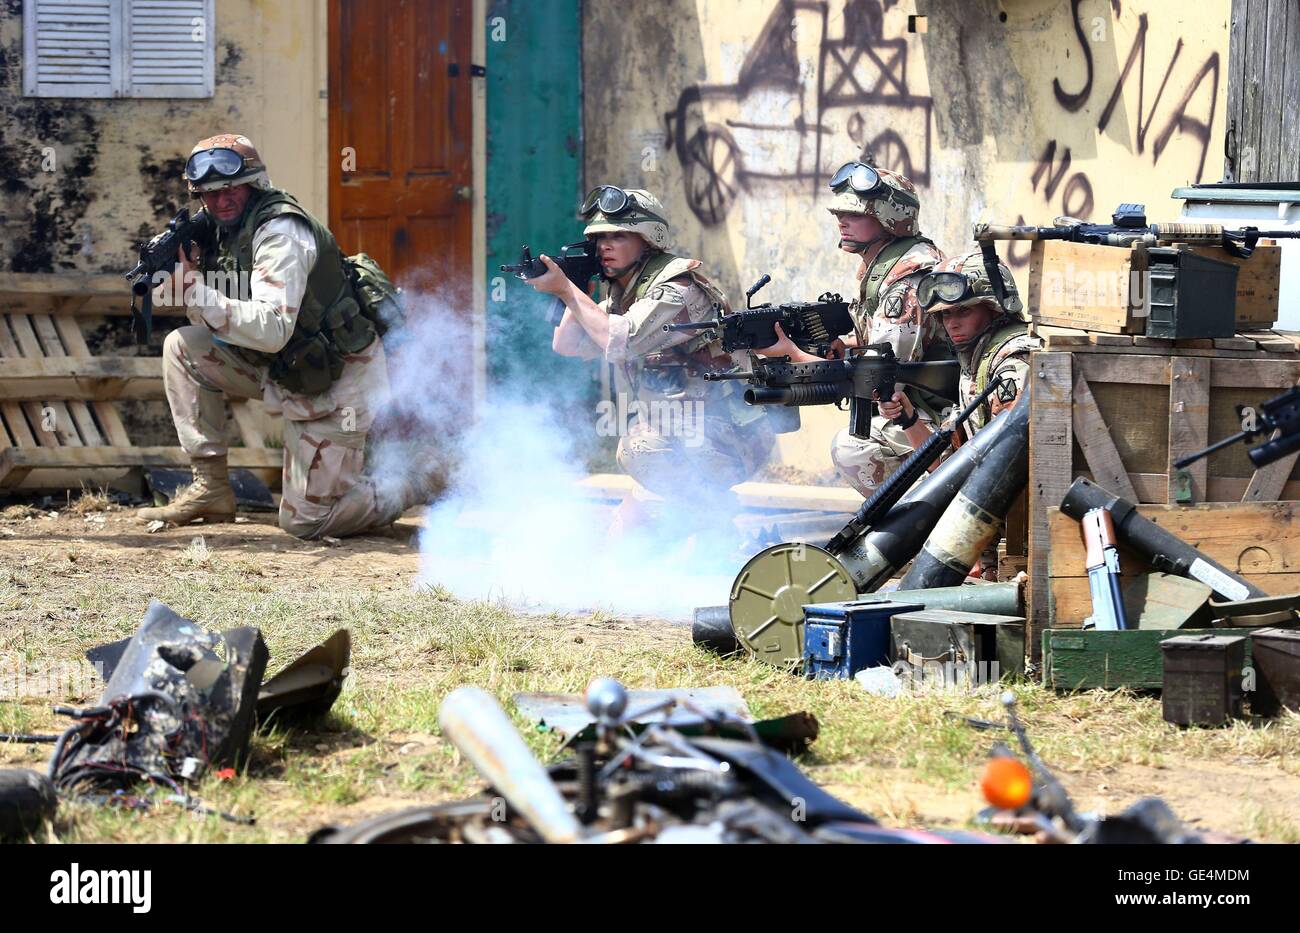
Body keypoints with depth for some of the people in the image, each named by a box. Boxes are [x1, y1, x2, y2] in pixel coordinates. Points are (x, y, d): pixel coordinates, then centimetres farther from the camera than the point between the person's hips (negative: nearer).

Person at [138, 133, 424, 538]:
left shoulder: (280, 232, -22)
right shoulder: (229, 231, 6)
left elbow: (271, 330, -32)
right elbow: (215, 323, 5)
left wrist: (195, 288, -31)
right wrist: (185, 267, -12)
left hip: (339, 382, -9)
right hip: (287, 374, 9)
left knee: (305, 521, -8)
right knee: (182, 347, -4)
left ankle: (417, 481, 15)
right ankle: (211, 487, 0)